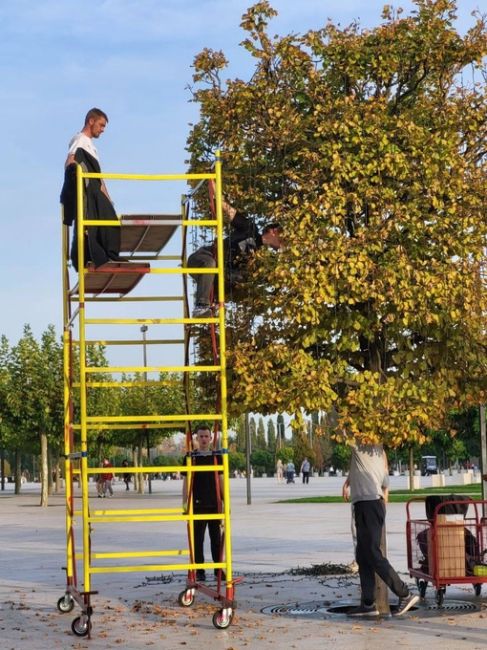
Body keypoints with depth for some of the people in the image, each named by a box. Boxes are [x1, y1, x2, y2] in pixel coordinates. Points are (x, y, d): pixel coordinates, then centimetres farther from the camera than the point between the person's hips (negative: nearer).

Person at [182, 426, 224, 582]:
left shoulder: (217, 457, 8)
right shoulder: (191, 458, 1)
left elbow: (220, 480, 11)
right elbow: (186, 481, 0)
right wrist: (185, 502, -8)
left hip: (215, 504, 2)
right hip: (198, 505, -2)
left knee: (216, 538, 7)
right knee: (198, 539, 0)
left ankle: (219, 569, 15)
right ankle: (200, 571, 6)